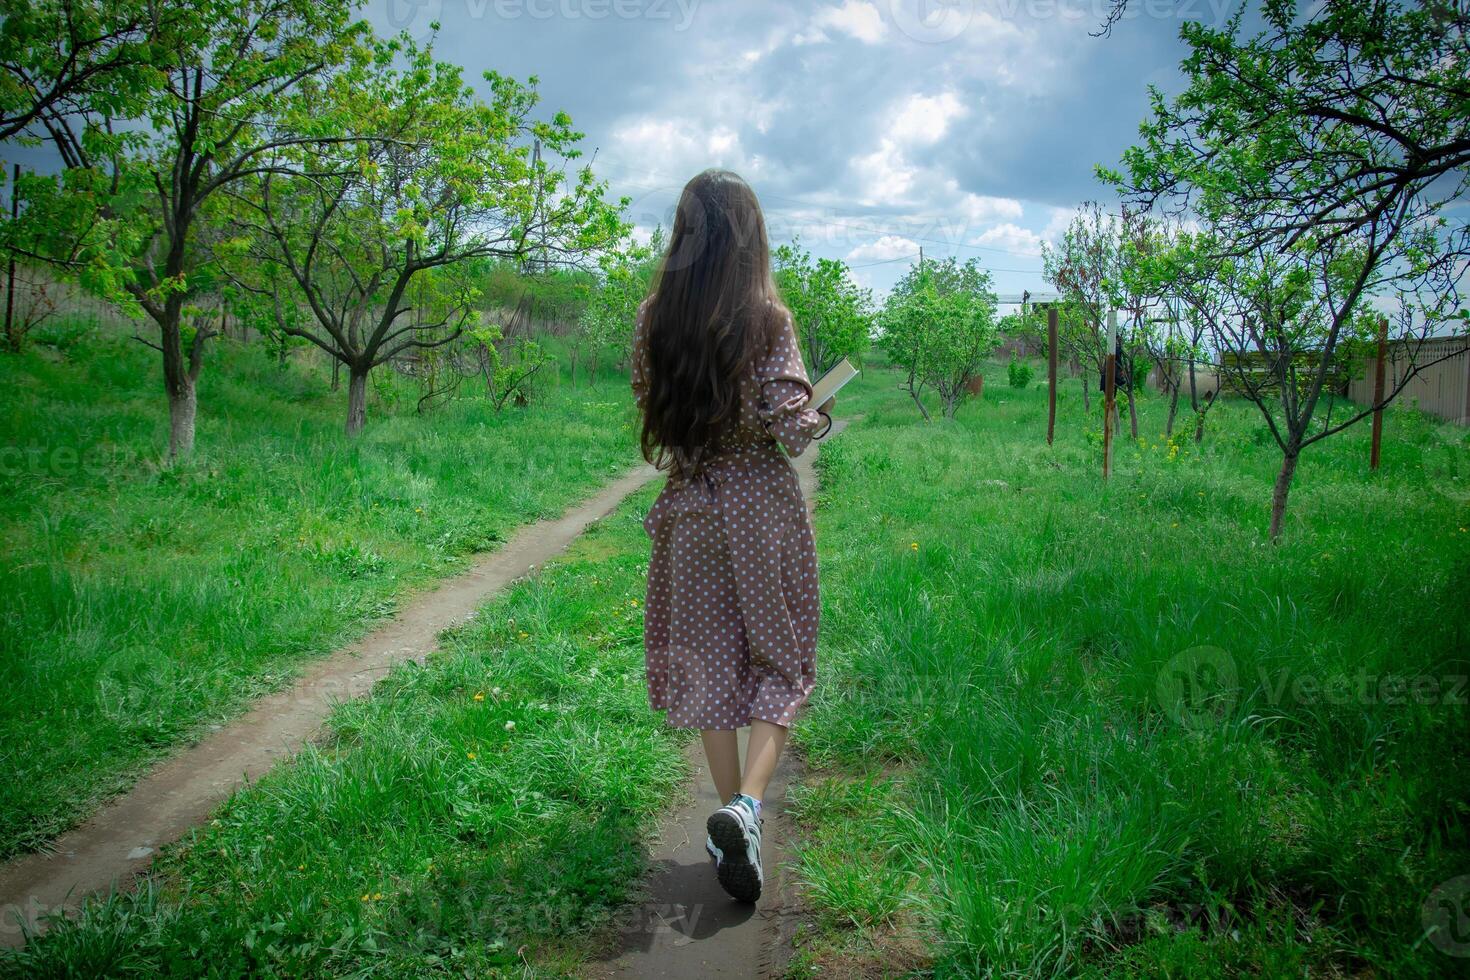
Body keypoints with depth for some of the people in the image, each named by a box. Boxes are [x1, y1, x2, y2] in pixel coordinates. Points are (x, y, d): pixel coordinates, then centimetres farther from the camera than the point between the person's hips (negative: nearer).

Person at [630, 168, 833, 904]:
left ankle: (732, 823, 18)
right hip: (762, 506, -3)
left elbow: (648, 412, 7)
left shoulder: (653, 318, -1)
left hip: (689, 507, 3)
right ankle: (746, 804, -10)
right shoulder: (765, 319, -11)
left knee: (710, 667, 12)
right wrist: (821, 417, 6)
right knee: (781, 663, 9)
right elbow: (788, 424, -15)